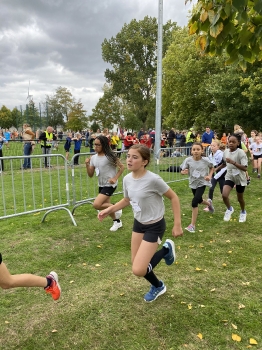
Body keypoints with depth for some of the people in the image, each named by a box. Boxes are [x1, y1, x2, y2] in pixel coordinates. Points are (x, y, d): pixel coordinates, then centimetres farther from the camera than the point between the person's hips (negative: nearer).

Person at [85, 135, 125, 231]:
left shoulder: (110, 156, -16)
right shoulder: (93, 158, 3)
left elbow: (122, 167, -9)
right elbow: (90, 175, 5)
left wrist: (115, 178, -19)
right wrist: (87, 165, -10)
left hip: (110, 185, -7)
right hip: (101, 185, 8)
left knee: (96, 205, -20)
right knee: (106, 205, 18)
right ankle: (117, 221, 41)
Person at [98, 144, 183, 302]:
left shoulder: (153, 179, -27)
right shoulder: (127, 179, -7)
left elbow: (174, 197, -15)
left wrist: (177, 224, -15)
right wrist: (109, 210, -4)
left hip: (155, 226, -6)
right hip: (138, 223, 7)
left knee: (138, 270, -11)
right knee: (136, 264, 13)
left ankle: (166, 250, 16)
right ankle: (158, 286, 43)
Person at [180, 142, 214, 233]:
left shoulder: (205, 160, -16)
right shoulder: (188, 160, -15)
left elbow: (211, 168, 4)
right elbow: (182, 171, -9)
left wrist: (209, 176, -12)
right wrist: (184, 172, -32)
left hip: (202, 183, -4)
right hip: (193, 183, 4)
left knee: (194, 202, -20)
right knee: (199, 200, 25)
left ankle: (192, 225, -9)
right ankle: (209, 203, 64)